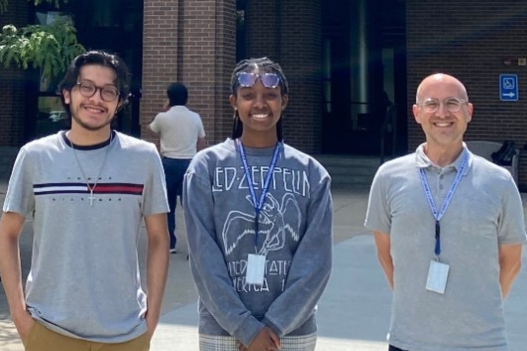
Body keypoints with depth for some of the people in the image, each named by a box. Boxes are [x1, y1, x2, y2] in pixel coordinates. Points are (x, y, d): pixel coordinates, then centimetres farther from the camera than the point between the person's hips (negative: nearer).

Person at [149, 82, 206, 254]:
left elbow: (152, 129, 19)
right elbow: (202, 144, 10)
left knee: (168, 205, 11)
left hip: (169, 163, -2)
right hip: (189, 164, 2)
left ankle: (169, 243, 16)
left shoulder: (163, 117, -3)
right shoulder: (195, 118, 4)